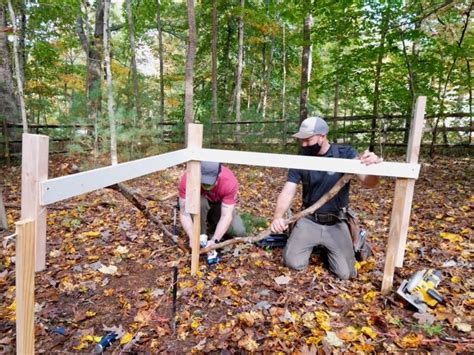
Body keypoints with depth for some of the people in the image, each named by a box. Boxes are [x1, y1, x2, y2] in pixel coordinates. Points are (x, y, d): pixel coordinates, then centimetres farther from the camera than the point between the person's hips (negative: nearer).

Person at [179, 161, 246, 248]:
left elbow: (226, 215, -35)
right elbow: (184, 212, -32)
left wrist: (214, 240, -44)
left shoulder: (230, 181, -35)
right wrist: (192, 237, -44)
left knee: (239, 231, -20)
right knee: (199, 202, -36)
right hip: (199, 202, 0)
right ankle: (201, 235, -12)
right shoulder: (187, 180, -34)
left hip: (220, 204, 1)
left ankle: (214, 221, 9)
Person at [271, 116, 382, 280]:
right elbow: (287, 192, -12)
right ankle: (313, 243, 23)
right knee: (294, 263, -10)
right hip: (309, 221, 1)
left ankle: (326, 247, 25)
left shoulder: (345, 154, -11)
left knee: (345, 273, -6)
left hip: (336, 224, -1)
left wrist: (372, 167, -46)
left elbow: (368, 182, -21)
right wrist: (277, 217, -32)